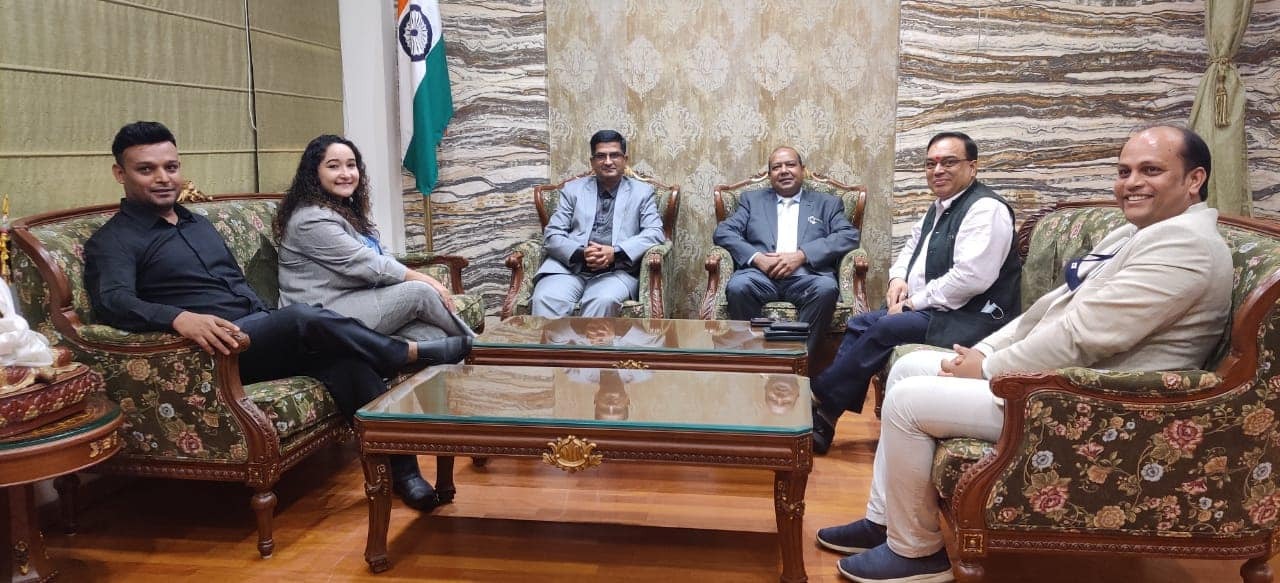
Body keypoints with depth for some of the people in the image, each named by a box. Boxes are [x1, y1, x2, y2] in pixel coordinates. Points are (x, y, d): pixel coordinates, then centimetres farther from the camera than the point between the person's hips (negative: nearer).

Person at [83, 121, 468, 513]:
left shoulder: (199, 224, 24)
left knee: (346, 359, -24)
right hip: (216, 348, -6)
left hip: (263, 335, 6)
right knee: (306, 318, -32)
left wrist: (278, 327, 11)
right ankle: (415, 352, -14)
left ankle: (401, 466, -23)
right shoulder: (112, 242, 2)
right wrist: (179, 318, -39)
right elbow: (114, 302, -18)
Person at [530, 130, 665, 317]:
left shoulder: (642, 192, 15)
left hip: (617, 270, -1)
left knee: (604, 299, -36)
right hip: (570, 267, 1)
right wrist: (581, 253, -13)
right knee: (546, 299, -31)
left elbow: (654, 233, 2)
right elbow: (552, 234, 9)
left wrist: (615, 252, -14)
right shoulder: (573, 189, 17)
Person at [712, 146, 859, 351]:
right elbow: (722, 232, 11)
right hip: (761, 274, 1)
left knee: (827, 288, -33)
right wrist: (757, 257, -9)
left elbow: (849, 236, 5)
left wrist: (801, 256, -10)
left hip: (807, 275, 0)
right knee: (737, 287, -32)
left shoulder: (827, 204, 21)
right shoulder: (752, 200, 24)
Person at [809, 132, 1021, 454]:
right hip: (929, 308, 10)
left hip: (971, 318, -10)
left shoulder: (986, 209, -15)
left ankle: (819, 401, -10)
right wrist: (899, 278, 5)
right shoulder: (939, 208, 15)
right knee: (860, 324, 0)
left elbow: (971, 277, -26)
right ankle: (824, 417, -4)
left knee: (885, 329, -23)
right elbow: (911, 247, 28)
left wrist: (914, 302, -18)